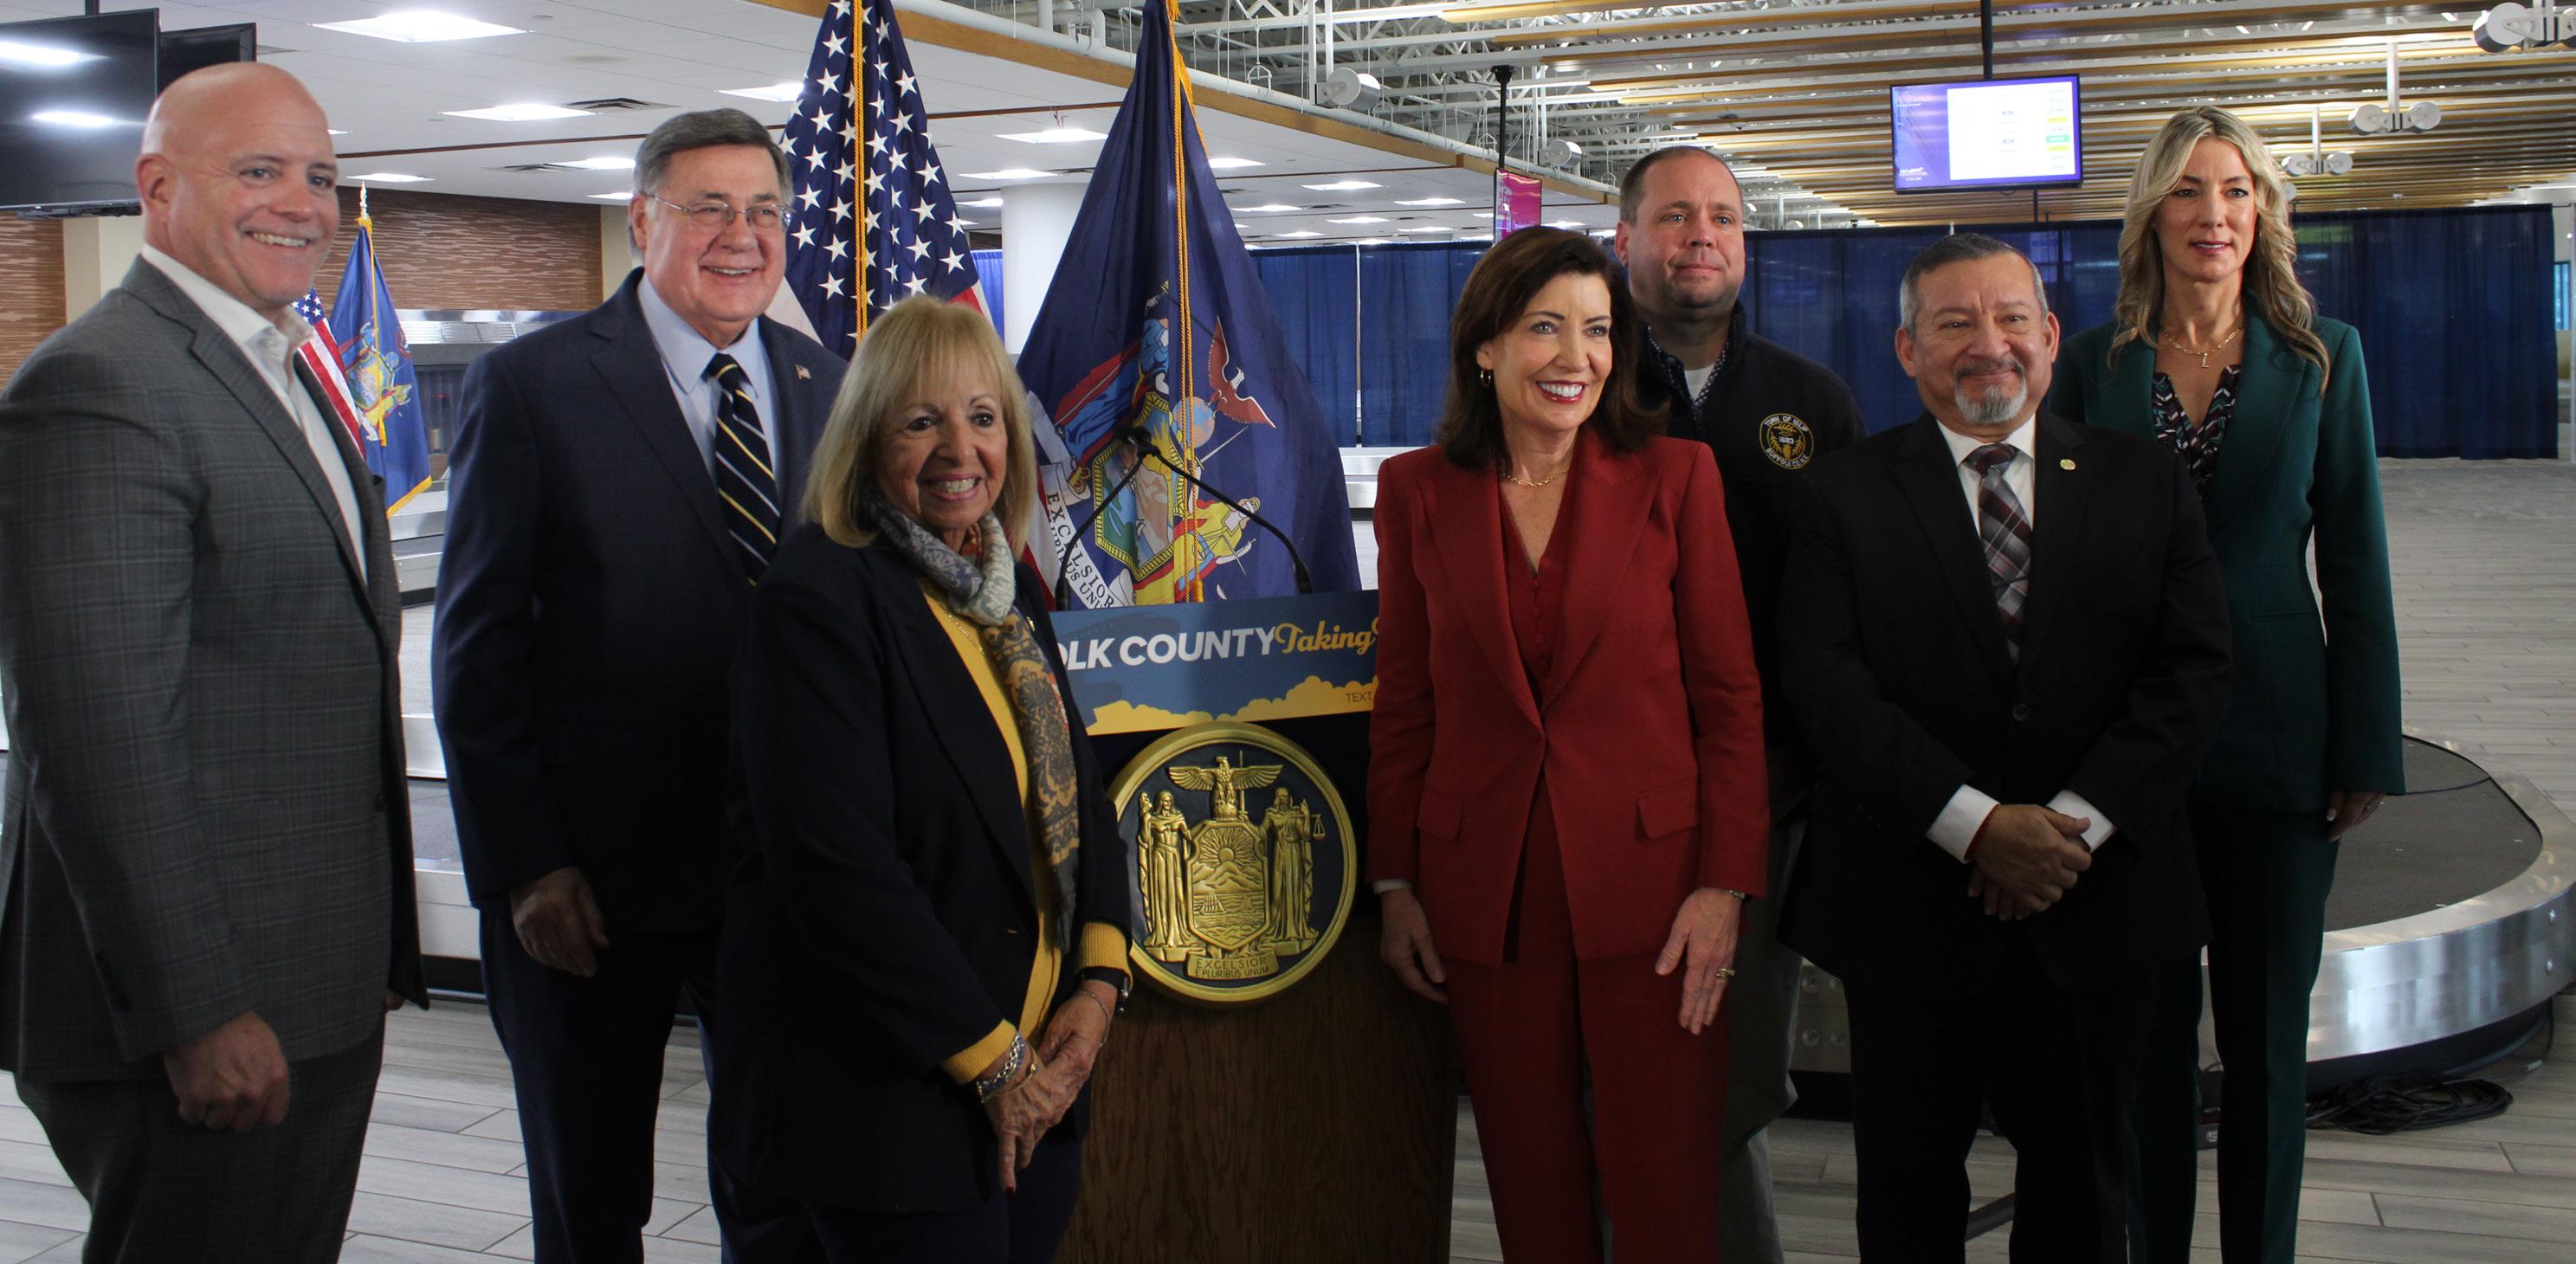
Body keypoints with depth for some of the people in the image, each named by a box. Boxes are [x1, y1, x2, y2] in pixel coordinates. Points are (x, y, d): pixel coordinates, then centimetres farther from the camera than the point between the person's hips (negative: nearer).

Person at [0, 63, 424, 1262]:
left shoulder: (283, 375, 16)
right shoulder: (97, 383, -15)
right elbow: (97, 734, -22)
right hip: (203, 1023, -9)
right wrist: (194, 1013, -22)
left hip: (318, 994, 9)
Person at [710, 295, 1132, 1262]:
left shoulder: (1010, 587, 9)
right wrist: (990, 1060, -16)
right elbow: (835, 868, -21)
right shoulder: (816, 598, -15)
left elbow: (1079, 795, 15)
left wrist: (1097, 984, -1)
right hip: (884, 1101, -7)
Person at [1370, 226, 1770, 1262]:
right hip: (1487, 893, 2)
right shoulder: (1417, 492, 4)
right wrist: (1395, 885, 7)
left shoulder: (1675, 477, -1)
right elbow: (1403, 702, 9)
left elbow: (1730, 698, 0)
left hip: (1649, 878, -1)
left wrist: (1726, 883, -7)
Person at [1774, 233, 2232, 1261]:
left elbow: (2191, 670, -2)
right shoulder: (1843, 496, -1)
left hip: (2089, 901, 2)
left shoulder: (2145, 483, 5)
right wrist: (1978, 824, -20)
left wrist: (2078, 822, -15)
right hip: (1905, 904, -2)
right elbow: (1826, 684, -12)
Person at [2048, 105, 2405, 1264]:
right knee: (2148, 1025, 8)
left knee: (2266, 1027, 8)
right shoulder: (2094, 362, 3)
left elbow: (2354, 563, 2)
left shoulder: (2321, 357, 3)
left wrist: (2366, 750, -2)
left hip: (2274, 734, 0)